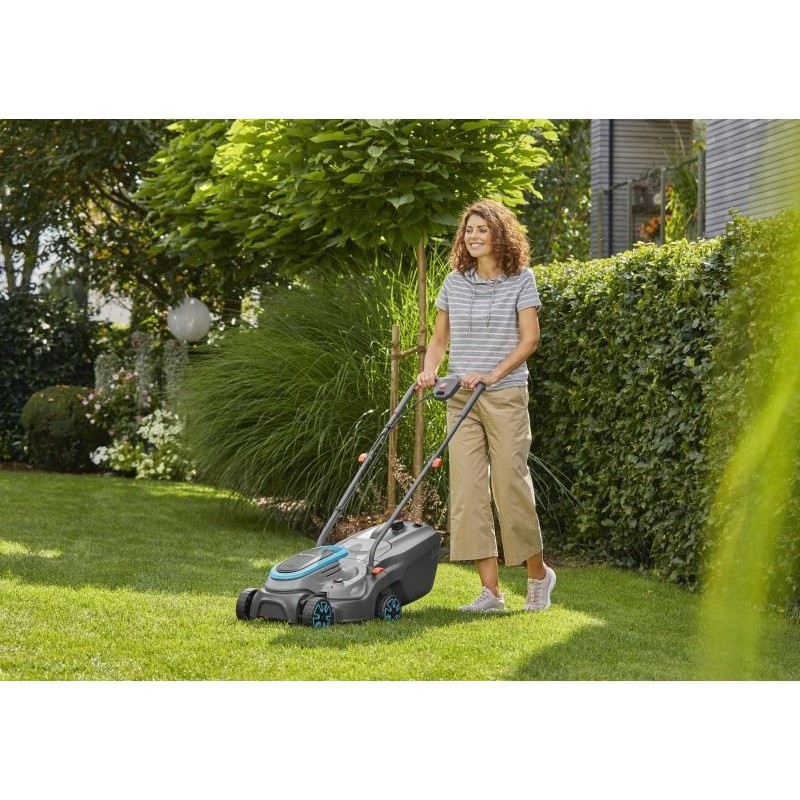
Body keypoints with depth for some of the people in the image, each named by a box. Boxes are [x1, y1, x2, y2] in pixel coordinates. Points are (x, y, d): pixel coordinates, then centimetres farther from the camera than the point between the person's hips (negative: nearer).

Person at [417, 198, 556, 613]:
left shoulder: (520, 279, -2)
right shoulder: (454, 282, 9)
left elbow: (529, 338, -6)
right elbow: (440, 337, 15)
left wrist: (493, 375, -15)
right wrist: (428, 371, -3)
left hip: (505, 395, -4)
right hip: (461, 397, 4)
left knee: (510, 483, -3)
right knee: (467, 488, -3)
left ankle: (538, 574, 18)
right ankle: (490, 590, -1)